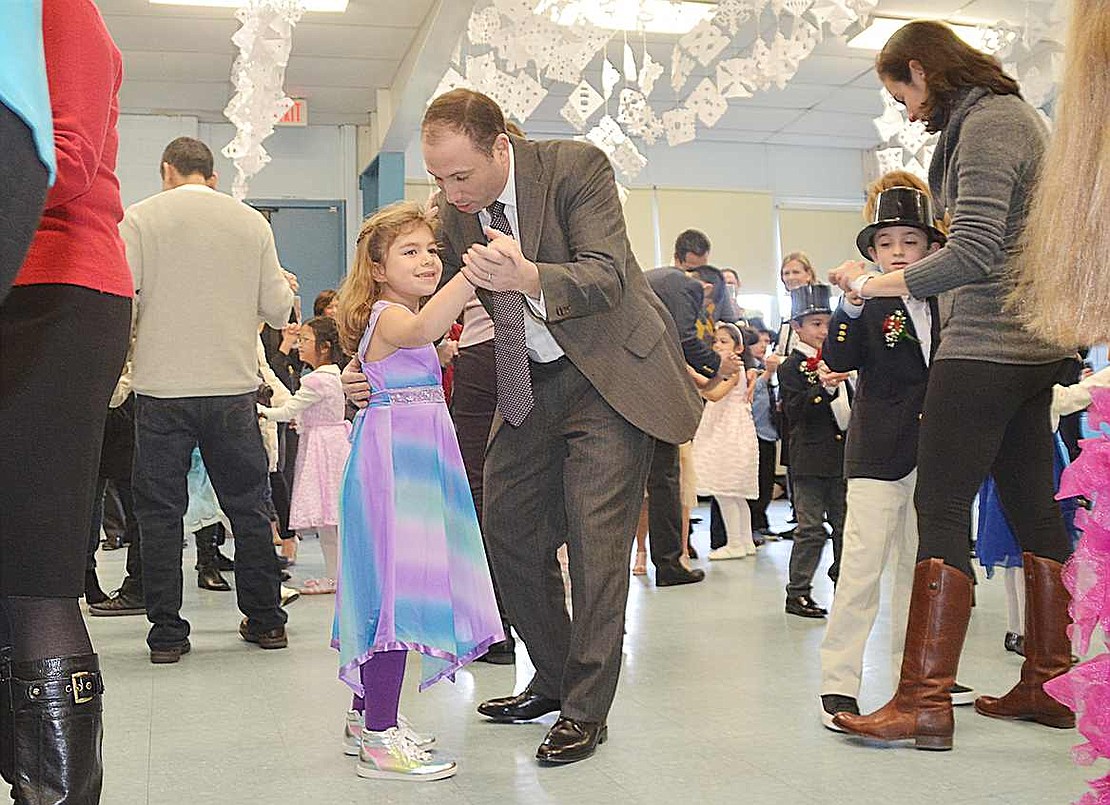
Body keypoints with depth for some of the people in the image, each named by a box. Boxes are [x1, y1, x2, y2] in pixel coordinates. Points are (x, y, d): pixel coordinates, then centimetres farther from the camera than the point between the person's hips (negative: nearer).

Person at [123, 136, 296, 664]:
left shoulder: (141, 219, 0)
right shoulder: (252, 222, 6)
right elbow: (277, 309, 7)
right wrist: (285, 287, 28)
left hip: (162, 388, -2)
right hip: (233, 387, 2)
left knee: (160, 511, 7)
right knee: (249, 506, 11)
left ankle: (166, 632, 9)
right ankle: (265, 621, 19)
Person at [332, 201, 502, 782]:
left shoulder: (395, 318, 20)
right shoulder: (388, 315, -12)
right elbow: (422, 329, -36)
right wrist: (472, 275, -48)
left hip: (417, 460, 11)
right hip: (397, 460, -11)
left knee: (390, 587, 14)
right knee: (399, 587, -12)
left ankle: (367, 716, 24)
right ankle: (379, 744, -8)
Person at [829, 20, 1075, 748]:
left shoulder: (984, 124, -12)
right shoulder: (1019, 114, 19)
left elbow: (973, 251, -21)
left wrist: (872, 284, -13)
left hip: (986, 350, -10)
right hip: (1034, 349, 10)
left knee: (941, 510, -9)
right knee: (1033, 506, 11)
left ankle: (925, 703, -6)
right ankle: (1048, 685, 20)